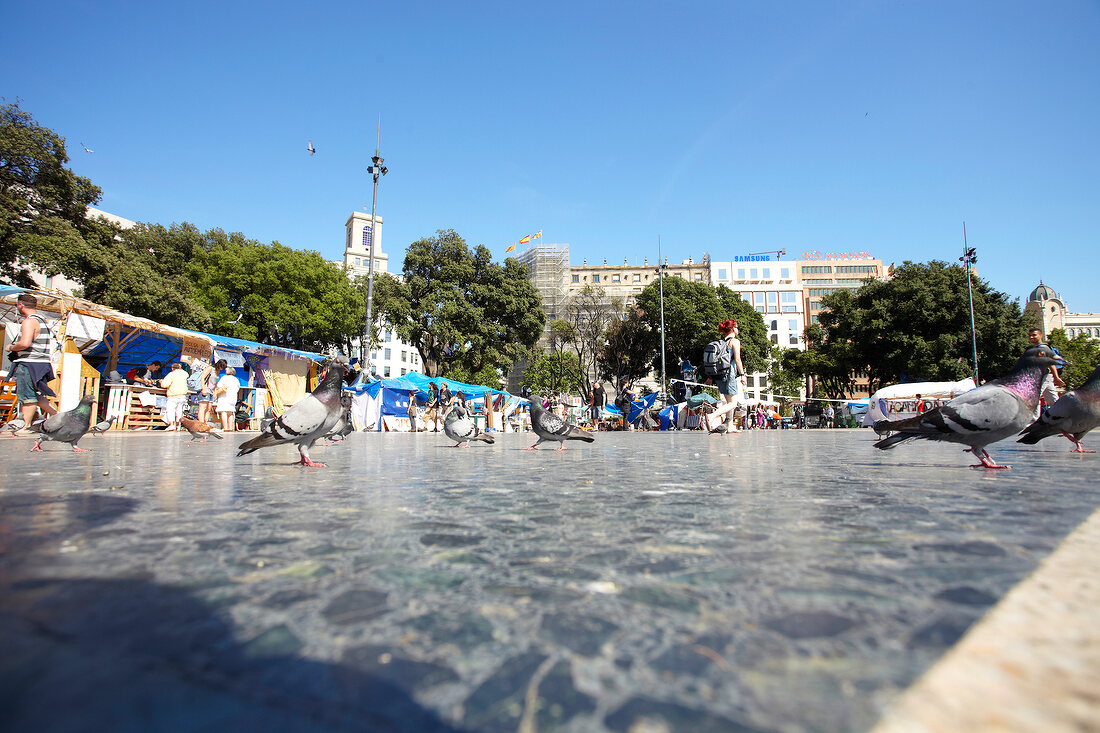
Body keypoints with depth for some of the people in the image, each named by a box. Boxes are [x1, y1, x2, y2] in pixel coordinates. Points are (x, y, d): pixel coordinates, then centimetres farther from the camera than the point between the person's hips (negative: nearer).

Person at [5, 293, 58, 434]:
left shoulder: (29, 321, -14)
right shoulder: (42, 320, 16)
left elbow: (25, 343, -25)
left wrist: (11, 347, -7)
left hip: (28, 364, -9)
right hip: (42, 363, 9)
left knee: (26, 396, -1)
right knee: (36, 396, 15)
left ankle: (26, 427, 4)